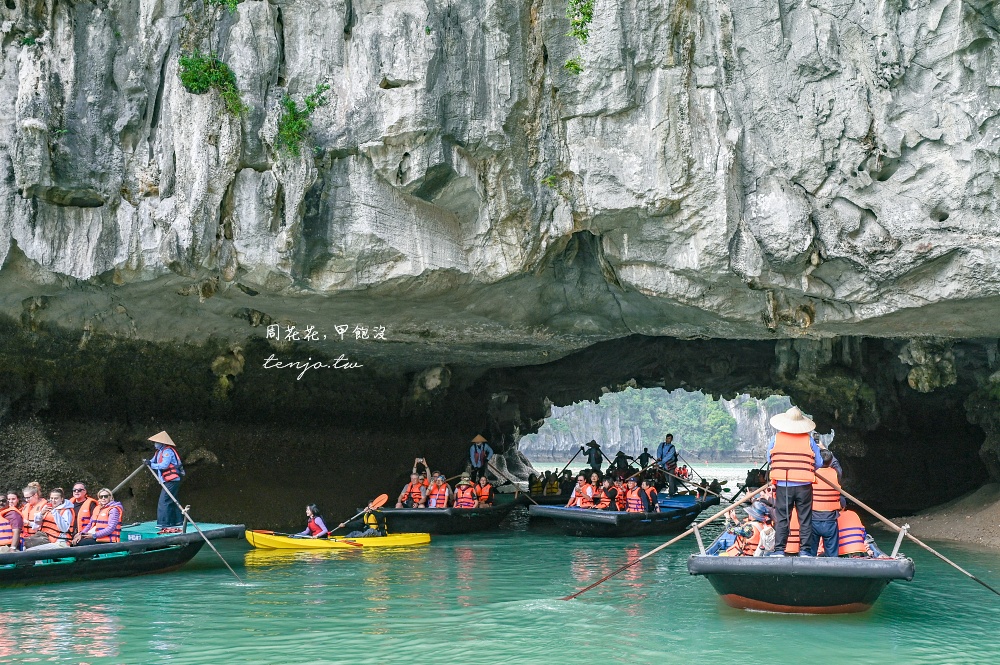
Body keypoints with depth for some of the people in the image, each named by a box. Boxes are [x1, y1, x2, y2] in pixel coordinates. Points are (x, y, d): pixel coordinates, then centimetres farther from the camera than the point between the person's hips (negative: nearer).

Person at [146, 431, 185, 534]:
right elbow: (154, 461, 14)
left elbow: (164, 465, -24)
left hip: (171, 481, -10)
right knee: (172, 501, 15)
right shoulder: (159, 452, 16)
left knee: (164, 501, -13)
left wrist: (151, 464, -18)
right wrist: (148, 462, -7)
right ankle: (178, 520, 21)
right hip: (167, 481, 10)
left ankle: (164, 523, -13)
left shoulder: (168, 451, -15)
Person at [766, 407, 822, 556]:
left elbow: (769, 458, 9)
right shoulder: (808, 440, 0)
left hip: (782, 485, 0)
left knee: (782, 518, 6)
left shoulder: (777, 438, 0)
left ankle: (779, 550, 3)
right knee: (805, 519, 8)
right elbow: (819, 463, 3)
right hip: (804, 486, 0)